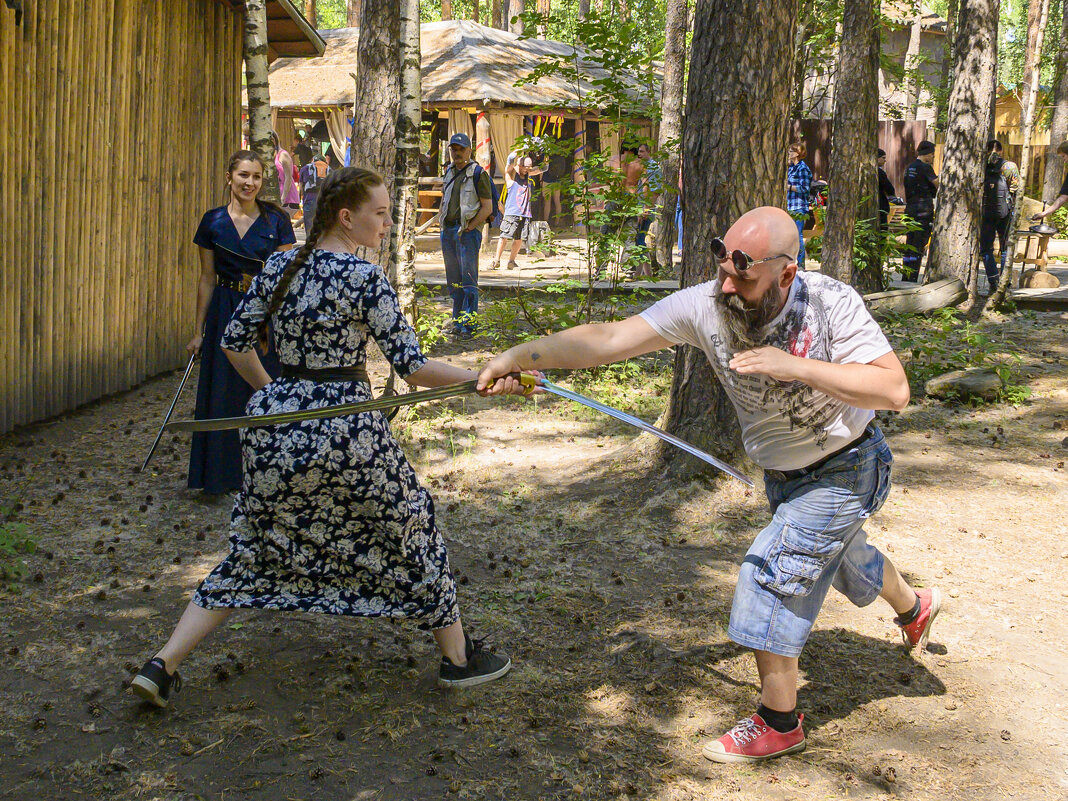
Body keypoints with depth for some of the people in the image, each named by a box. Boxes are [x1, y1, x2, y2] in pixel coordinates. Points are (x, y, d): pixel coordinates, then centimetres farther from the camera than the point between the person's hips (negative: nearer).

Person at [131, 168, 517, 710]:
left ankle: (162, 665, 11)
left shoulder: (277, 268, 5)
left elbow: (235, 343, 12)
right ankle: (457, 657, 26)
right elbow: (412, 367, -14)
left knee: (256, 548, 16)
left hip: (277, 420, 6)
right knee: (410, 525, 14)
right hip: (346, 430, -6)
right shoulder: (364, 278, -13)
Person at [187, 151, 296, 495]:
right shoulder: (213, 221, 3)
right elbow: (207, 279, 6)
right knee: (223, 394, 3)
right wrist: (198, 331, 6)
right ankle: (224, 473, 16)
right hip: (225, 313, 1)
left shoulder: (276, 220, 0)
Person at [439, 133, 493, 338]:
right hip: (447, 229, 7)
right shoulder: (449, 172, 15)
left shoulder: (478, 174, -5)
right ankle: (457, 320, 16)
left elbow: (487, 208, -8)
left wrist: (468, 228, -13)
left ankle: (467, 323, -9)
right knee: (453, 280, 9)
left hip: (468, 231, -7)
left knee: (468, 279, -9)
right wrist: (443, 223, 11)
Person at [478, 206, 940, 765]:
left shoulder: (832, 304, -31)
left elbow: (894, 389, -35)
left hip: (843, 470, -6)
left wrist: (795, 366, -43)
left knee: (772, 577, -11)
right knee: (842, 556, 28)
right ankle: (914, 605, 62)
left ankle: (778, 723, 7)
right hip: (783, 474, 6)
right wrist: (521, 355, -36)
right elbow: (610, 339, -25)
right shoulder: (705, 306, -23)